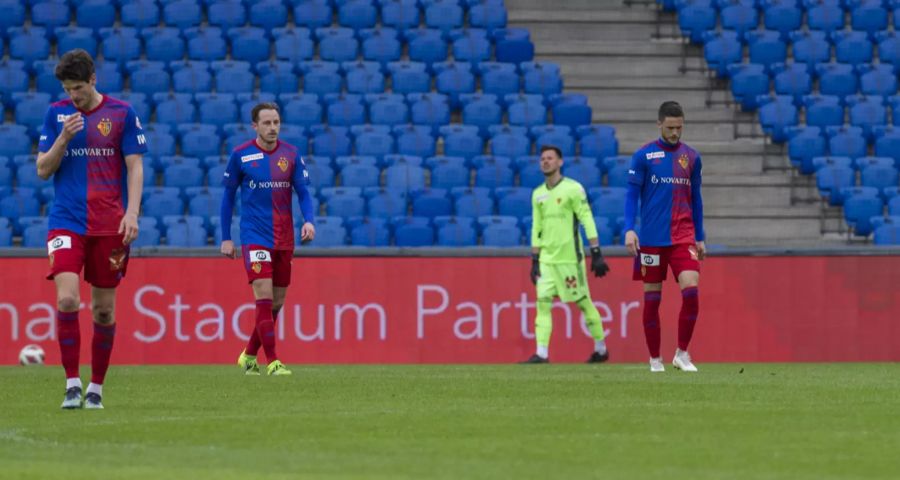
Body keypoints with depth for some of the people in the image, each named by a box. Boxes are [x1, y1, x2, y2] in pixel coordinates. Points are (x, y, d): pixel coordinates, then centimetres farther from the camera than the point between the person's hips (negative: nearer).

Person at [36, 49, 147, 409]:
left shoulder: (121, 113, 2)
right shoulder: (57, 114, 6)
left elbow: (135, 167, 2)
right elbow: (43, 170, 6)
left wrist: (132, 212, -10)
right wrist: (63, 137, -10)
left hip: (109, 225, 0)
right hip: (66, 221, 0)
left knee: (104, 308, 4)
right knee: (66, 299, -17)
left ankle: (96, 386, 17)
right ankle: (72, 383, -9)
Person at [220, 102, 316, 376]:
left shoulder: (291, 154, 5)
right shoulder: (241, 155, -2)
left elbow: (303, 192, 5)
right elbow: (228, 197, 6)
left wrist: (308, 221, -14)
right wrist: (226, 238, 3)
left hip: (284, 239, 4)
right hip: (255, 237, -4)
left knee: (277, 303, 9)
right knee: (264, 298, -16)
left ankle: (249, 355, 27)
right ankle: (273, 362, -16)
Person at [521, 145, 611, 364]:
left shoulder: (573, 188, -6)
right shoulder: (538, 194, 12)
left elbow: (587, 220, -8)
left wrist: (596, 253, -13)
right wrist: (534, 261, 15)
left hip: (569, 257, -5)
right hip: (546, 259, 5)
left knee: (583, 302, 2)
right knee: (543, 302, -6)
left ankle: (601, 349, 15)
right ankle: (541, 353, -8)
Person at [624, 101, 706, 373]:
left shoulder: (691, 157, 10)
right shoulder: (643, 156, 1)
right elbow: (632, 195, 0)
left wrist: (700, 238, 15)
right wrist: (629, 230, -13)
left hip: (683, 237, 2)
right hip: (652, 238, -2)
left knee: (691, 290, -15)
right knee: (652, 299, 2)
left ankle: (682, 353, -3)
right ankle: (655, 359, 13)